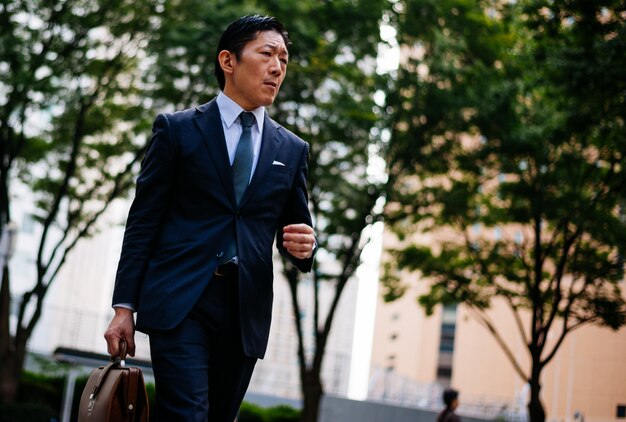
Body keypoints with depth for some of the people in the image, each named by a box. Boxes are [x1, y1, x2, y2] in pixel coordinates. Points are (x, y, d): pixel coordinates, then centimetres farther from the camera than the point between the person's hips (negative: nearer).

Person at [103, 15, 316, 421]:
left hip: (246, 311, 4)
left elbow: (297, 228, 18)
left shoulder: (292, 149, 14)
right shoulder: (177, 129, 5)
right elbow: (143, 220, 2)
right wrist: (124, 305, -3)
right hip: (180, 300, -3)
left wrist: (304, 247, -7)